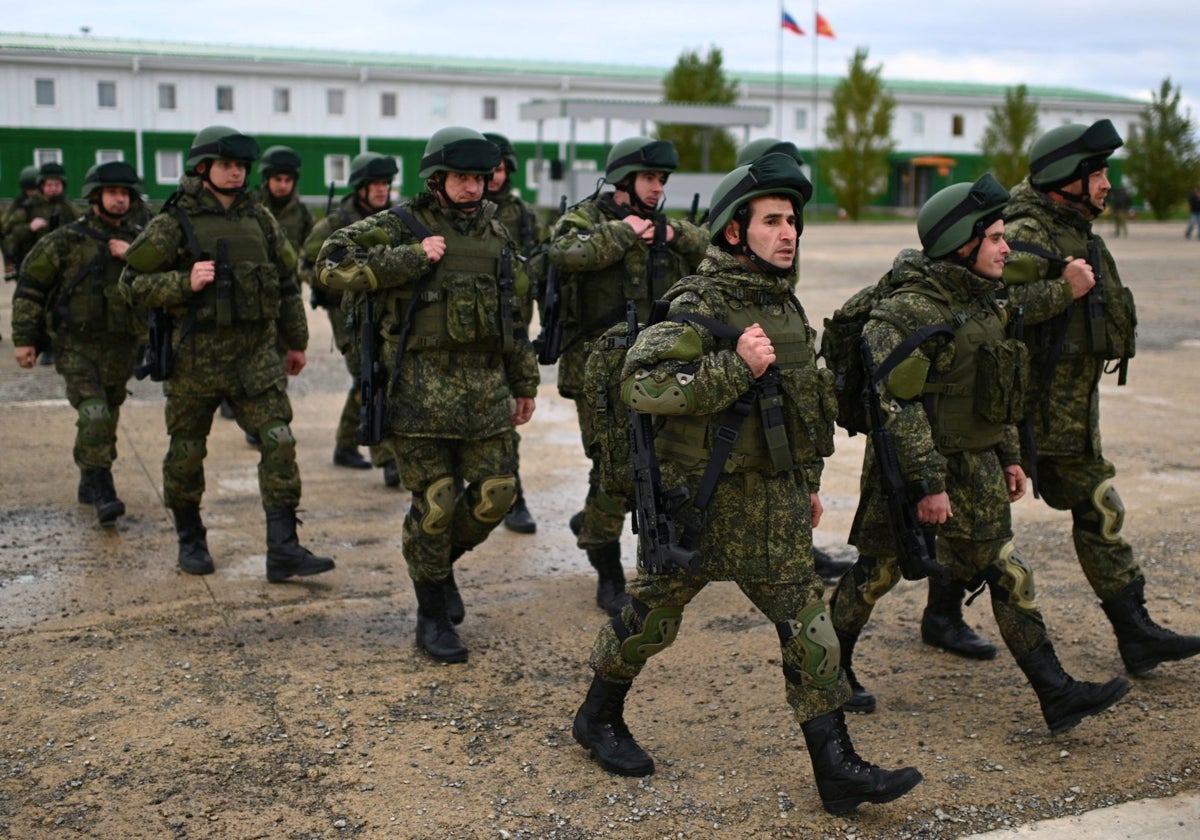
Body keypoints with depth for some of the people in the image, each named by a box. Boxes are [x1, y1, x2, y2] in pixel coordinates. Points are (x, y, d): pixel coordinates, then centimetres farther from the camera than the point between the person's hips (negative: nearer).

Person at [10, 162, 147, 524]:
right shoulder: (67, 240, -4)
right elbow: (29, 287, 0)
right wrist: (24, 338, -3)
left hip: (121, 350, 4)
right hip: (77, 348, -4)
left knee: (105, 420, 14)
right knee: (94, 418, -18)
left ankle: (89, 483, 31)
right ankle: (103, 493, -14)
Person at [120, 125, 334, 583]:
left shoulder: (259, 219, 8)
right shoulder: (173, 223, -5)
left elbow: (286, 280, 17)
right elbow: (134, 283, -4)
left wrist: (295, 342, 19)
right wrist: (185, 283, -20)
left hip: (257, 353, 3)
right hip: (195, 356, -3)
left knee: (279, 444, -8)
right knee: (186, 453, 9)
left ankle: (283, 550, -5)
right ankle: (190, 540, 30)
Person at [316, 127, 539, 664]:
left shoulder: (495, 233, 14)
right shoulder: (400, 226, -3)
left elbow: (511, 313, 20)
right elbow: (333, 264, -15)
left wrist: (525, 383, 21)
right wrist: (412, 258, -18)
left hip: (485, 383, 5)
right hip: (421, 384, -5)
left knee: (496, 492, 2)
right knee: (435, 502, -2)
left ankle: (439, 560, 32)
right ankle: (433, 618, 15)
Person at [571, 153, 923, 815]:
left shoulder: (786, 306, 10)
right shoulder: (700, 306, -15)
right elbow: (639, 382, -28)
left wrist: (808, 480, 23)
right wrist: (736, 368, -31)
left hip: (774, 505, 7)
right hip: (701, 500, -6)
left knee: (808, 626, 4)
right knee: (652, 613, 10)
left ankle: (837, 769, 10)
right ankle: (597, 719, 33)